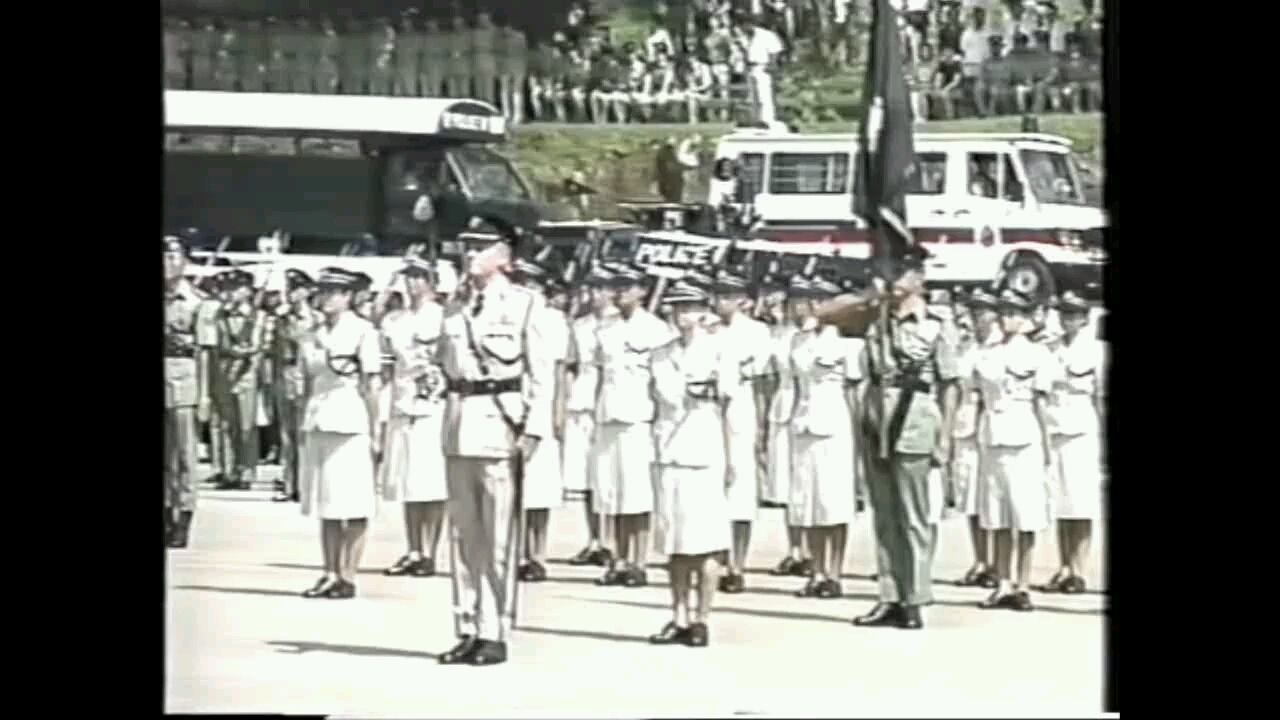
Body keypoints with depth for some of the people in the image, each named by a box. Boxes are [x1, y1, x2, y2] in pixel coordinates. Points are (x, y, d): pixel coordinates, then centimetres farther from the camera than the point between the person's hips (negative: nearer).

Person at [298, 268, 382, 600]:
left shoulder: (362, 330, -2)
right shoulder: (315, 336, 14)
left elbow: (372, 385, -4)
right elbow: (309, 385, 17)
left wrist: (375, 431, -7)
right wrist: (303, 427, 12)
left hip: (351, 423, -6)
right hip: (318, 423, 6)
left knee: (354, 507, -4)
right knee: (325, 504, 7)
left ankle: (348, 576, -1)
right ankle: (330, 574, 11)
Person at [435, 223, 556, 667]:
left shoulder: (524, 305, -1)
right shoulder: (456, 310, 12)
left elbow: (542, 373, -4)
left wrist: (534, 430, -11)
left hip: (501, 425, -5)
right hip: (459, 426, 5)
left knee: (499, 537, -3)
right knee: (463, 532, 8)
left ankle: (495, 634, 1)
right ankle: (467, 630, 14)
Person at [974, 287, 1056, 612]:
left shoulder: (1037, 354, 0)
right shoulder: (991, 357, 13)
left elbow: (1041, 402, -2)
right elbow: (982, 402, 15)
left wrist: (1047, 445, -4)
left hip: (1025, 442, -5)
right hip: (995, 441, 5)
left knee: (1025, 519, -2)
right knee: (998, 518, 5)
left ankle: (1023, 586, 1)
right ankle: (1004, 585, 10)